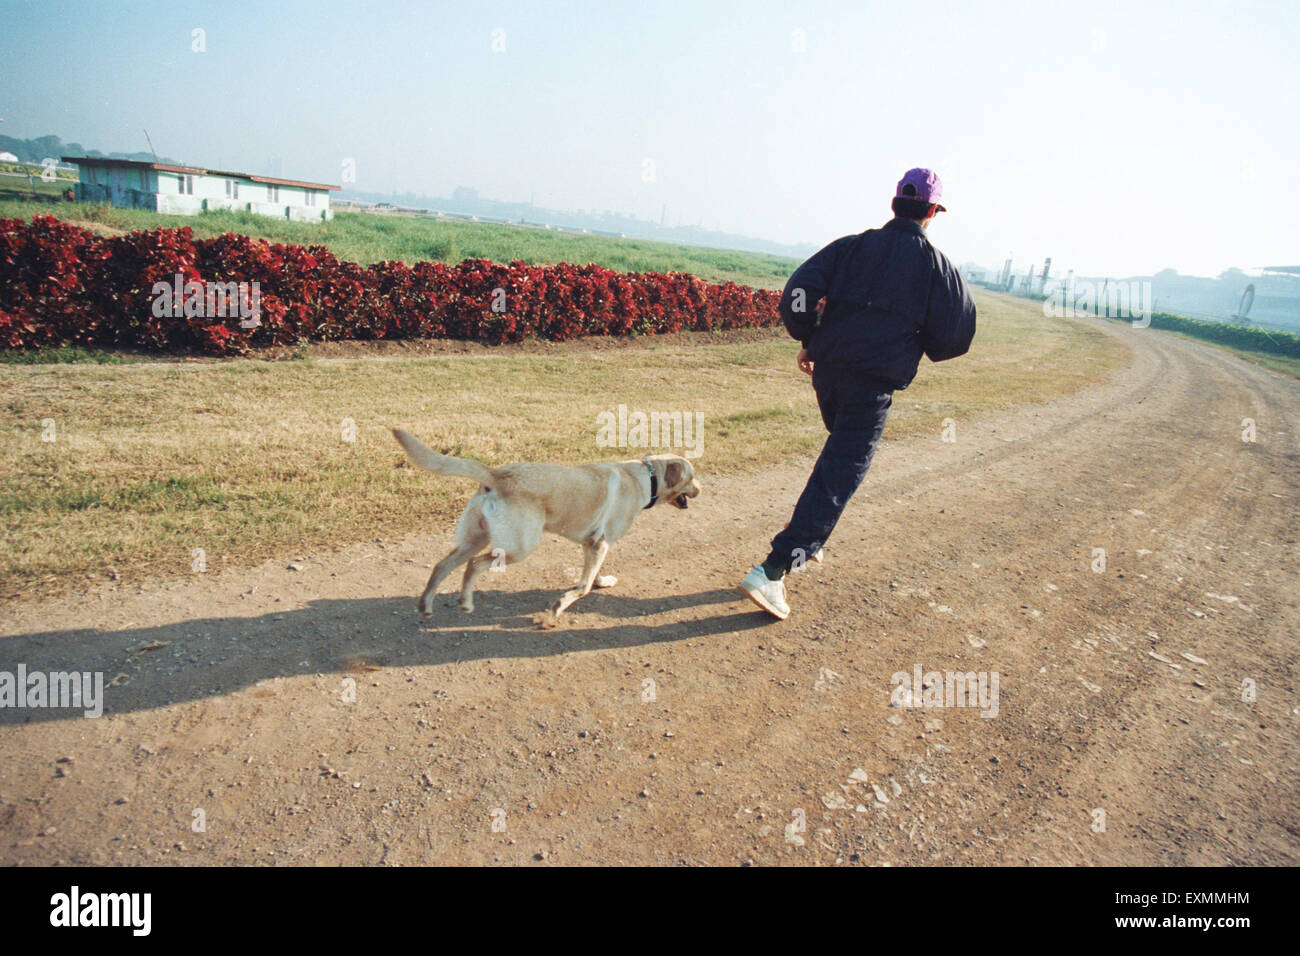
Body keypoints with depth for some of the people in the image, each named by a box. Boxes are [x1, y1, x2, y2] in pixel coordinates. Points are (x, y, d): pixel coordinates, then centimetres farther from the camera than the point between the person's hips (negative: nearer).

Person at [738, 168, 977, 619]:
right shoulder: (936, 264, 3)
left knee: (841, 454, 29)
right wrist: (921, 347, 23)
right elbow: (956, 336, 3)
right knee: (838, 476, -6)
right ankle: (772, 571, -14)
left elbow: (799, 288, -1)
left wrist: (807, 340, 12)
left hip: (826, 371, 5)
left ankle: (808, 542, 33)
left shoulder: (852, 246, 9)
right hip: (873, 384, -5)